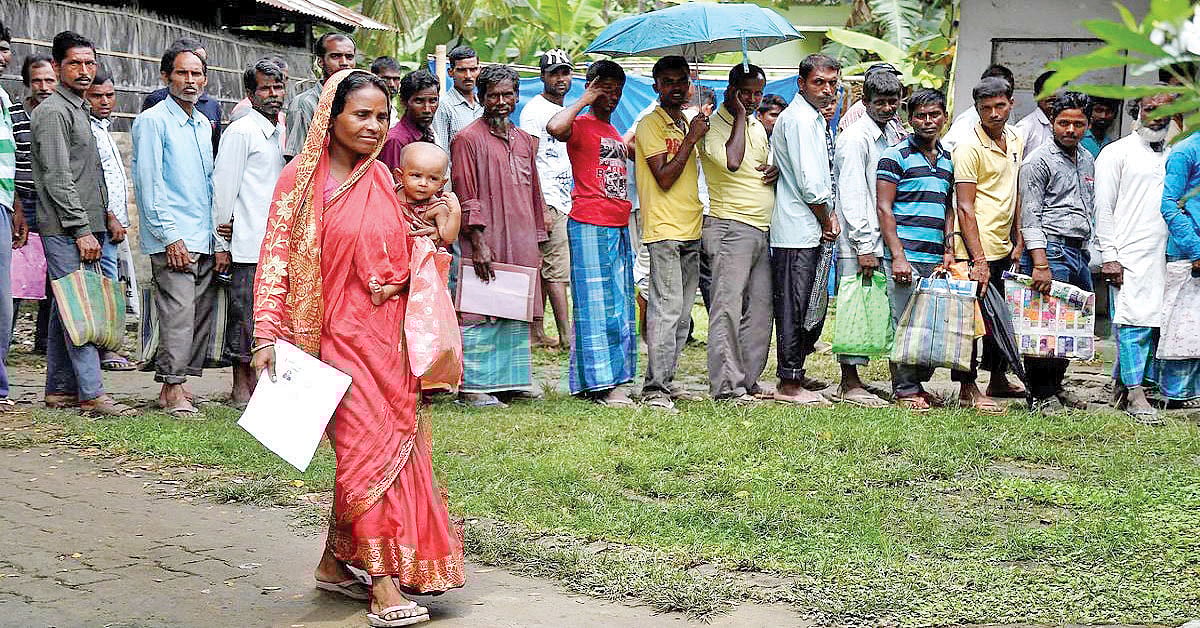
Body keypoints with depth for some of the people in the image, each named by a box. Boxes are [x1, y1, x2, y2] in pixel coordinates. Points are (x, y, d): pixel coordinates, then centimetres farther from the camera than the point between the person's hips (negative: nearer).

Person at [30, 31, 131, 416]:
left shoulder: (79, 109, 20)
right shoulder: (53, 112, -9)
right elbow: (58, 179, -16)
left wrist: (97, 225, 19)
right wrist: (82, 230, -19)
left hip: (83, 229, 9)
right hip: (65, 229, -9)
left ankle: (60, 390, 16)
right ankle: (92, 395, -12)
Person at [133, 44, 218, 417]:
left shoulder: (202, 124, 18)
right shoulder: (153, 121, -5)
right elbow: (149, 183, -10)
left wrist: (217, 229, 14)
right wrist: (170, 237, -15)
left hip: (205, 239, 8)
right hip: (173, 239, -7)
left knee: (201, 315, 7)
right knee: (178, 315, -11)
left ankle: (182, 383, 15)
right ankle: (172, 390, -7)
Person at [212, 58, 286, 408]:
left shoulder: (284, 132, 16)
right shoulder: (241, 132, -6)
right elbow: (223, 188, -9)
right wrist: (221, 244, -11)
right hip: (249, 244, -7)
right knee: (245, 316, -3)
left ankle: (258, 387, 18)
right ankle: (241, 389, 5)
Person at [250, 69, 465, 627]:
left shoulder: (382, 180, 10)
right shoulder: (302, 178, -6)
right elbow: (276, 258, -10)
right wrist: (267, 335, -17)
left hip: (387, 331, 5)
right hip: (339, 333, -5)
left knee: (374, 448, 8)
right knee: (369, 447, -10)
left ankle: (335, 562, 25)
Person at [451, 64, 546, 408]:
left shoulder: (525, 141, 17)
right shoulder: (467, 139, -3)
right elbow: (466, 197, -9)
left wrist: (537, 244, 16)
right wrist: (478, 243, -15)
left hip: (521, 243, 7)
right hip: (486, 243, -7)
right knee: (480, 313, -6)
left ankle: (513, 379, 18)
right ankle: (474, 386, -1)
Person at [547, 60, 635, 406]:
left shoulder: (614, 133, 21)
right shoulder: (581, 125, -5)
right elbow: (555, 127, -27)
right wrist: (585, 100, -15)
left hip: (618, 227, 9)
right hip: (590, 226, -9)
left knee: (621, 308, 9)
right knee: (597, 306, -7)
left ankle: (615, 379, 15)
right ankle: (601, 384, -6)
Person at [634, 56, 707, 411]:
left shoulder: (688, 123, 18)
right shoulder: (650, 124, -6)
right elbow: (664, 178, -16)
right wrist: (691, 138, -13)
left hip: (691, 230, 8)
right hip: (664, 230, -8)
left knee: (682, 314, 9)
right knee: (667, 308, -13)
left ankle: (666, 380, 16)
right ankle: (654, 387, -12)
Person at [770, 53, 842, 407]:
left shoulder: (817, 120, 19)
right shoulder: (798, 118, -13)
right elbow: (808, 182, -18)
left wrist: (831, 214, 5)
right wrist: (827, 221, -7)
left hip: (813, 231, 10)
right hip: (798, 231, -10)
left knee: (813, 310, 13)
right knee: (795, 308, -5)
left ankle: (794, 378, 21)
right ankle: (789, 386, 0)